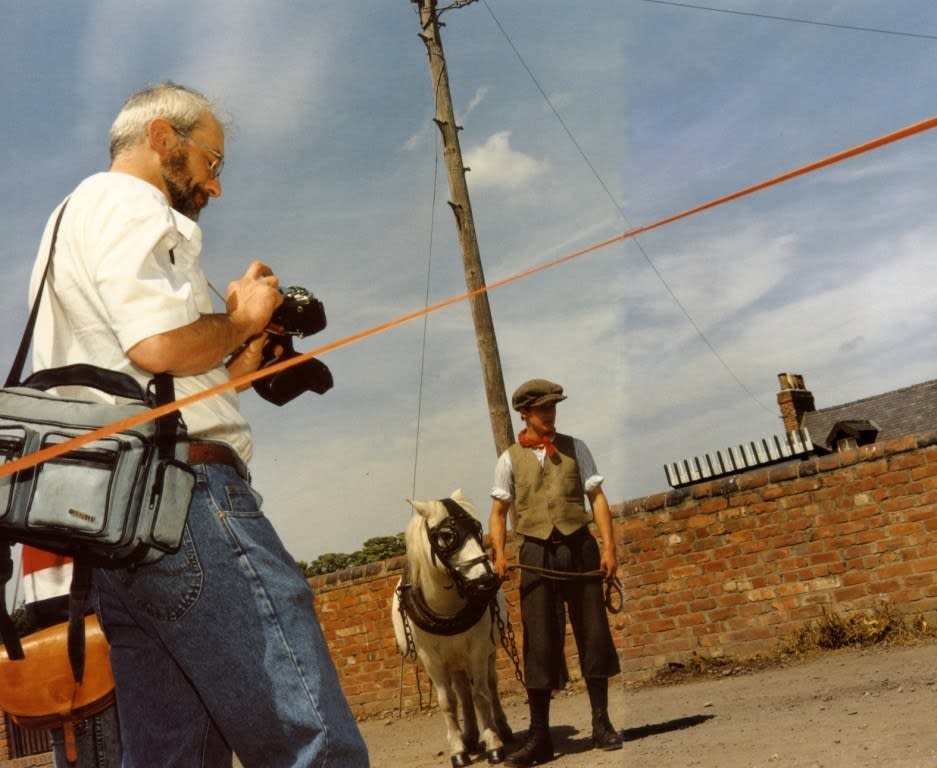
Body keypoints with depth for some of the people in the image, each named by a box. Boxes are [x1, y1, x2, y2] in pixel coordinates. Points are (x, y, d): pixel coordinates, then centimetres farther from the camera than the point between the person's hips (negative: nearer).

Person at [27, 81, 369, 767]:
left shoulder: (72, 223, 32)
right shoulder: (122, 200, 1)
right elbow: (161, 343, -17)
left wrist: (235, 364, 17)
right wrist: (242, 318, 1)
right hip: (182, 490, -10)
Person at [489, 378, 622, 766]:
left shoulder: (574, 448, 7)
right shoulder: (509, 459, 5)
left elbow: (597, 497, 4)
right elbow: (499, 510, 6)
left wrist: (608, 546, -6)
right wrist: (498, 552, -9)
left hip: (580, 547, 1)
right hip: (536, 553, -1)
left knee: (593, 634, 4)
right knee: (539, 642, 1)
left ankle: (601, 723, 19)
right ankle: (539, 735, 9)